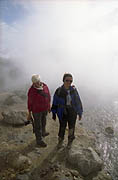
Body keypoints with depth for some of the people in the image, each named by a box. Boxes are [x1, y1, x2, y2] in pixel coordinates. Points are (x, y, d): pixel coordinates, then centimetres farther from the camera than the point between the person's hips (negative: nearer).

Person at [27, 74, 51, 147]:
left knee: (43, 121, 27)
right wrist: (29, 114, -8)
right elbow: (30, 103, -14)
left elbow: (48, 96, 4)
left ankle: (43, 132, 53)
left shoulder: (45, 86, -9)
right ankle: (39, 140, 28)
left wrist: (49, 106, 11)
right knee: (38, 125, 9)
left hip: (44, 108, 6)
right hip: (36, 110, -6)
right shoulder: (31, 91, -23)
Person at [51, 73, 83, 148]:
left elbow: (78, 102, -3)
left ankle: (70, 141, 48)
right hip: (63, 113, -1)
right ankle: (61, 140, 49)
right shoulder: (59, 91, -16)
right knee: (62, 127, 19)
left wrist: (80, 113, 2)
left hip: (72, 113, 1)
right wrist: (54, 114, 0)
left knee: (71, 128, 18)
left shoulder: (74, 90, -13)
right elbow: (55, 103, -5)